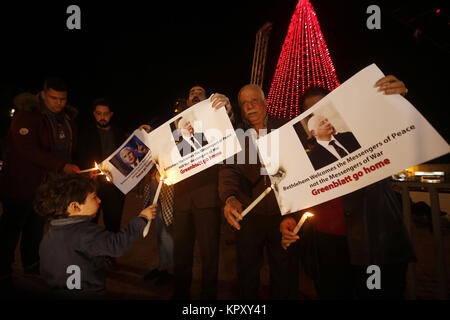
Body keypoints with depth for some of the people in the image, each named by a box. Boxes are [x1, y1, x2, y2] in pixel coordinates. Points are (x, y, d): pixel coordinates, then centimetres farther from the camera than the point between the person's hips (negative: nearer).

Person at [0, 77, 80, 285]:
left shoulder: (68, 117, 7)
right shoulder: (27, 115, -16)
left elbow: (70, 148, 17)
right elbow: (28, 150, -26)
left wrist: (72, 167, 5)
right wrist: (61, 166, -30)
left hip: (48, 186, 7)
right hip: (21, 185, -7)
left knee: (37, 227, 20)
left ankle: (31, 264, 36)